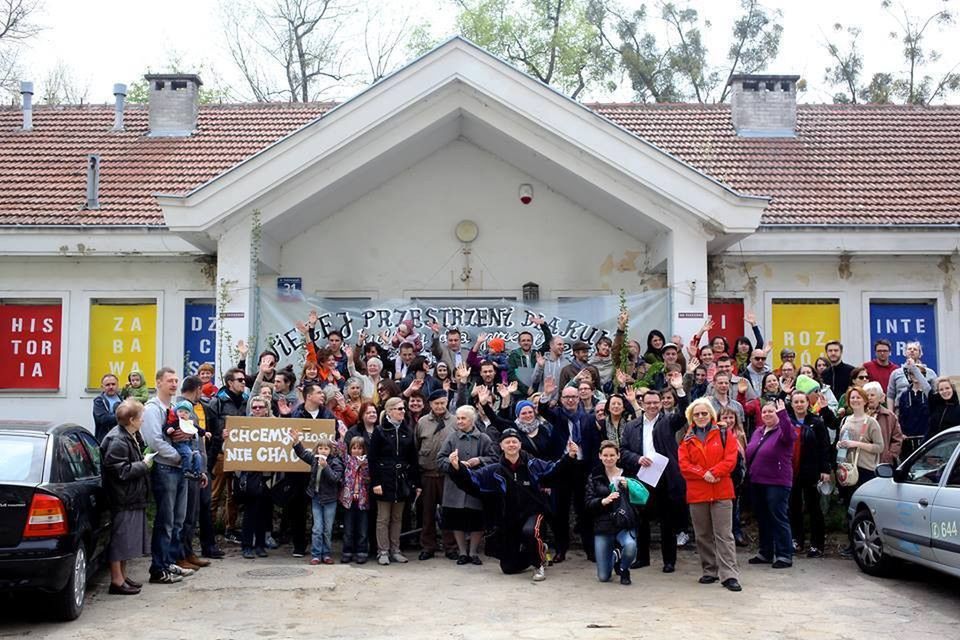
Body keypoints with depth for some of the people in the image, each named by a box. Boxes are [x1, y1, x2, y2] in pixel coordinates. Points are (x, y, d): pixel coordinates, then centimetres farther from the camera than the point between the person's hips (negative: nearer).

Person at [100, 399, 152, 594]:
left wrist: (144, 462, 11)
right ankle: (117, 580, 3)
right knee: (120, 539, -3)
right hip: (123, 499, -11)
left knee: (127, 540, 16)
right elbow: (121, 471, -24)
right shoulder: (117, 440, -19)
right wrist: (144, 465, -15)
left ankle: (122, 576, 25)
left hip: (132, 497, 11)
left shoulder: (128, 437, 14)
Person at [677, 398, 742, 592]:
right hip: (696, 492, 3)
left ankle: (729, 575, -5)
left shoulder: (724, 434, 4)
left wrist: (713, 473, -17)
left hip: (721, 491, -3)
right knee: (703, 535, 10)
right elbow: (683, 465, -1)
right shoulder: (687, 439, 9)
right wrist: (703, 474, -15)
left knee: (724, 534, -5)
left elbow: (730, 460, -5)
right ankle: (710, 571, 21)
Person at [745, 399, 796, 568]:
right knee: (762, 518, 14)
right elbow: (749, 453, 19)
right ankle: (765, 553, 25)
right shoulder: (758, 431, 14)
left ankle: (784, 555, 0)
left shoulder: (782, 431, -8)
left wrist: (783, 414, -41)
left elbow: (789, 435, -32)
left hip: (777, 483, -8)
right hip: (757, 482, 8)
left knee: (779, 518, -5)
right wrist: (750, 472, 9)